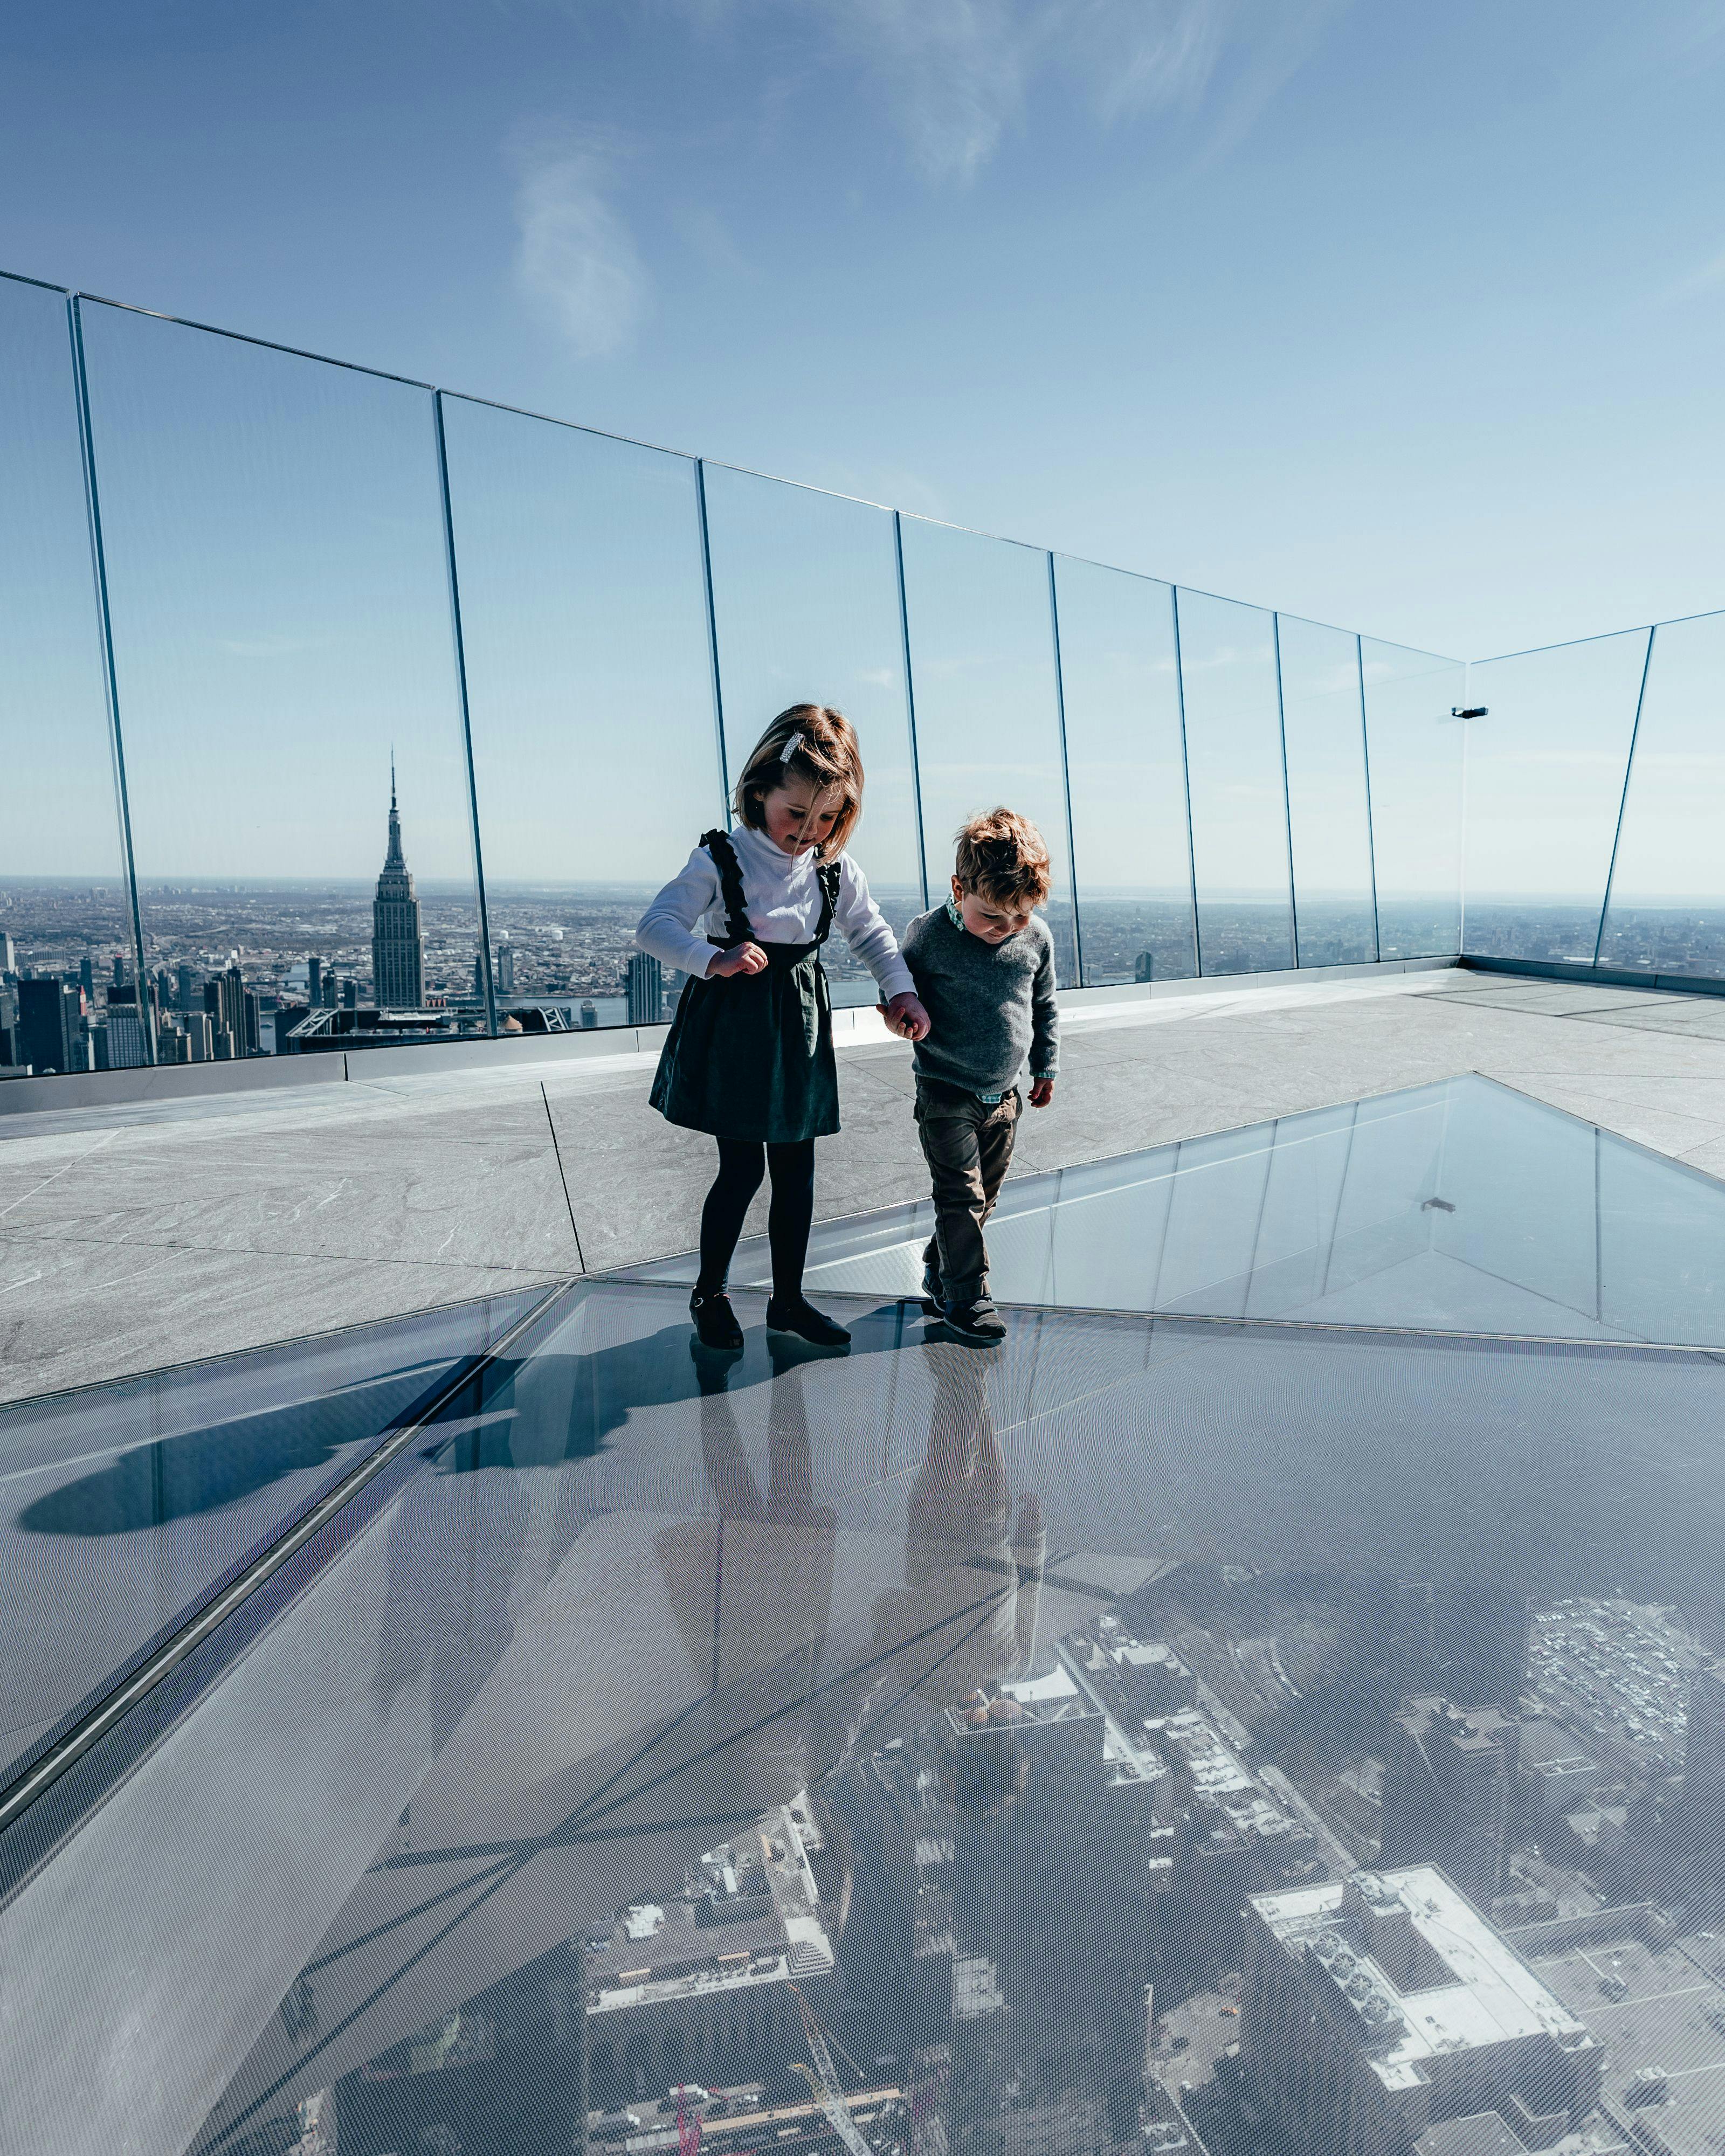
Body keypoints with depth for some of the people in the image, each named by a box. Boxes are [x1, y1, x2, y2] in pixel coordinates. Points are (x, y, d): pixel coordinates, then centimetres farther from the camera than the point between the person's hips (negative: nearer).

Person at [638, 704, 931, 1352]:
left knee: (796, 1172, 9)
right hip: (732, 1027, -4)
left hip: (799, 1031, 4)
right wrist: (713, 960, -32)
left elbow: (873, 935, 13)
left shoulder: (836, 871, 2)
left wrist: (902, 992, -3)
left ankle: (788, 1298, 25)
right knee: (742, 1169, -1)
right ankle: (709, 1293, 22)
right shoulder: (720, 860, -11)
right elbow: (655, 927, -15)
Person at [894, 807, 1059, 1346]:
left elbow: (1045, 1006, 12)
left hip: (1003, 1095, 5)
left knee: (984, 1195, 14)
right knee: (961, 1194, -6)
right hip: (946, 1093, -5)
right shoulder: (928, 935, -14)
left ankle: (938, 1271, 33)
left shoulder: (1037, 938, -3)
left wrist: (1046, 1066, 15)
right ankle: (966, 1299, 7)